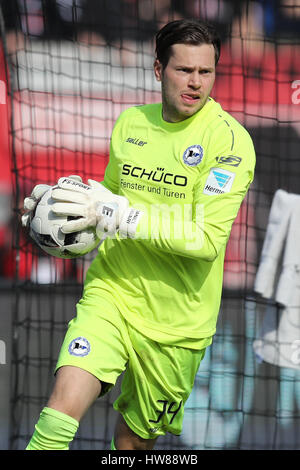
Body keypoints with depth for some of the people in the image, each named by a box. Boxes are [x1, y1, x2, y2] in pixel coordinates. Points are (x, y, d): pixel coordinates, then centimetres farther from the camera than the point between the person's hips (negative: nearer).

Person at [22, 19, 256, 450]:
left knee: (133, 439, 11)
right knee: (66, 401, -23)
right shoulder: (131, 123, 5)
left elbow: (208, 239, -21)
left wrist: (116, 215, -24)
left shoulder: (230, 140, -12)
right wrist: (65, 197, 1)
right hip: (112, 290, 2)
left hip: (176, 322, -2)